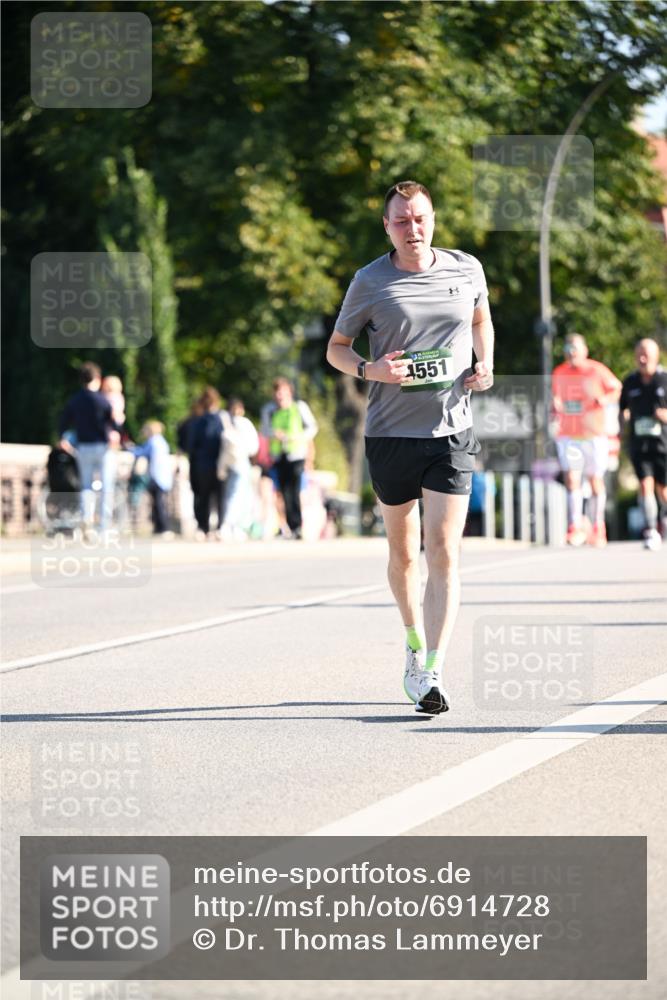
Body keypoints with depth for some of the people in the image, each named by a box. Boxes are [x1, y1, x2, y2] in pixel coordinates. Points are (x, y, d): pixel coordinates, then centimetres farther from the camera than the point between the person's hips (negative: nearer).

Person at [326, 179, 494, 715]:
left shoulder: (467, 269, 4)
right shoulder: (370, 281, -1)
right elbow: (336, 347, 8)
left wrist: (485, 364, 5)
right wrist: (368, 369, -13)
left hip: (452, 430, 0)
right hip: (391, 433, 0)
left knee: (443, 550, -12)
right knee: (403, 552, 10)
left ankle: (433, 672, -15)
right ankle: (416, 645, 35)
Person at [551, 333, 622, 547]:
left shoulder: (597, 371, -3)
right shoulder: (559, 373, 6)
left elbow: (616, 388, 8)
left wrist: (606, 399, -12)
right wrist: (556, 408, -3)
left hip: (594, 434, -1)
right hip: (568, 435, 1)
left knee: (596, 482, 6)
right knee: (572, 480, -12)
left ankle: (598, 528, 21)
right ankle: (576, 528, -11)